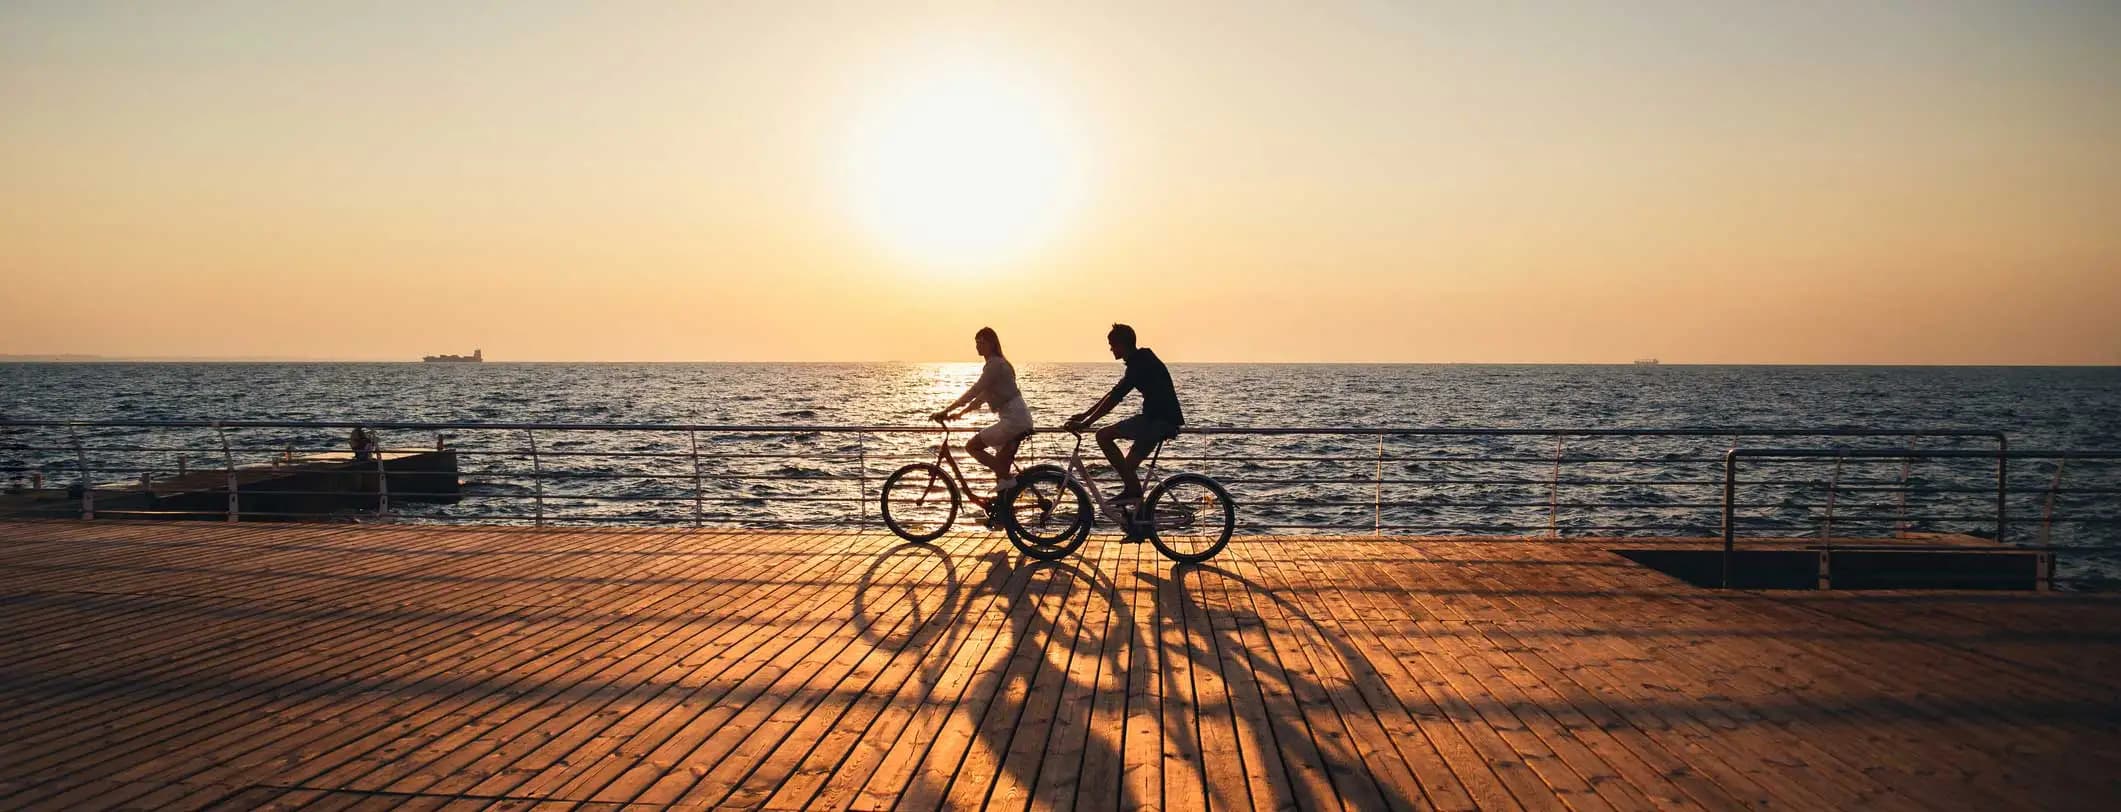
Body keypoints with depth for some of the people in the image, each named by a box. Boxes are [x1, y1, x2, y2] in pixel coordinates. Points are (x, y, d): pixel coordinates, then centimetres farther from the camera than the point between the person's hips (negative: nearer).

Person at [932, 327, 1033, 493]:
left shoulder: (995, 364, -11)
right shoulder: (996, 363, 19)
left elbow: (974, 391, -18)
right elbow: (983, 395, 22)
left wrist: (946, 410, -17)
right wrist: (960, 412, 16)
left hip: (1013, 420, -10)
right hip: (1020, 419, 10)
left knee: (972, 446, -6)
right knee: (1001, 464, 11)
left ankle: (1006, 479, -8)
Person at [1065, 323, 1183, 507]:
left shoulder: (1140, 364, -14)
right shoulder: (1142, 360, 18)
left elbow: (1114, 398, -19)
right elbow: (1114, 394, 22)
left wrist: (1085, 423, -17)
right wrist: (1084, 415, 20)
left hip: (1158, 420, -10)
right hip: (1163, 420, 10)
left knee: (1104, 436, -14)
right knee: (1128, 466, 16)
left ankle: (1132, 488, -14)